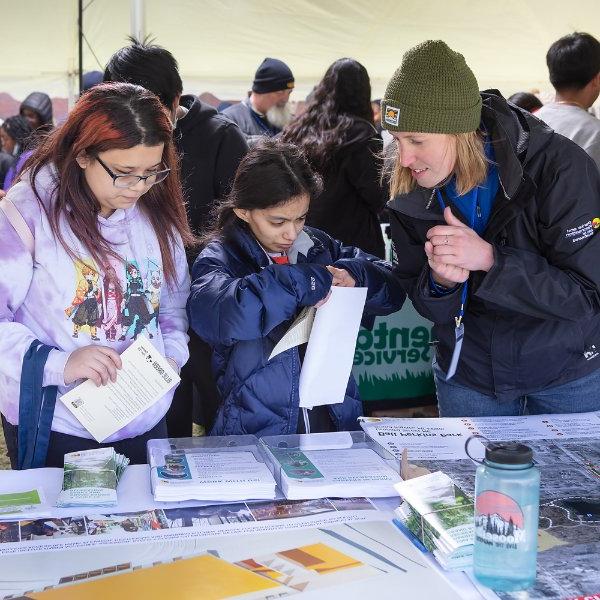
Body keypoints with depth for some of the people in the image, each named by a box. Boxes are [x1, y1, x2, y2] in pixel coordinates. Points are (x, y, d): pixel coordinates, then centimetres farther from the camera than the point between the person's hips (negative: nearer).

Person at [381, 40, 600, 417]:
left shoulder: (558, 166, -25)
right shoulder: (410, 195, -11)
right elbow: (427, 306, -3)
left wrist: (489, 259, -35)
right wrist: (440, 281, -28)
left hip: (570, 375, -2)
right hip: (469, 375, 3)